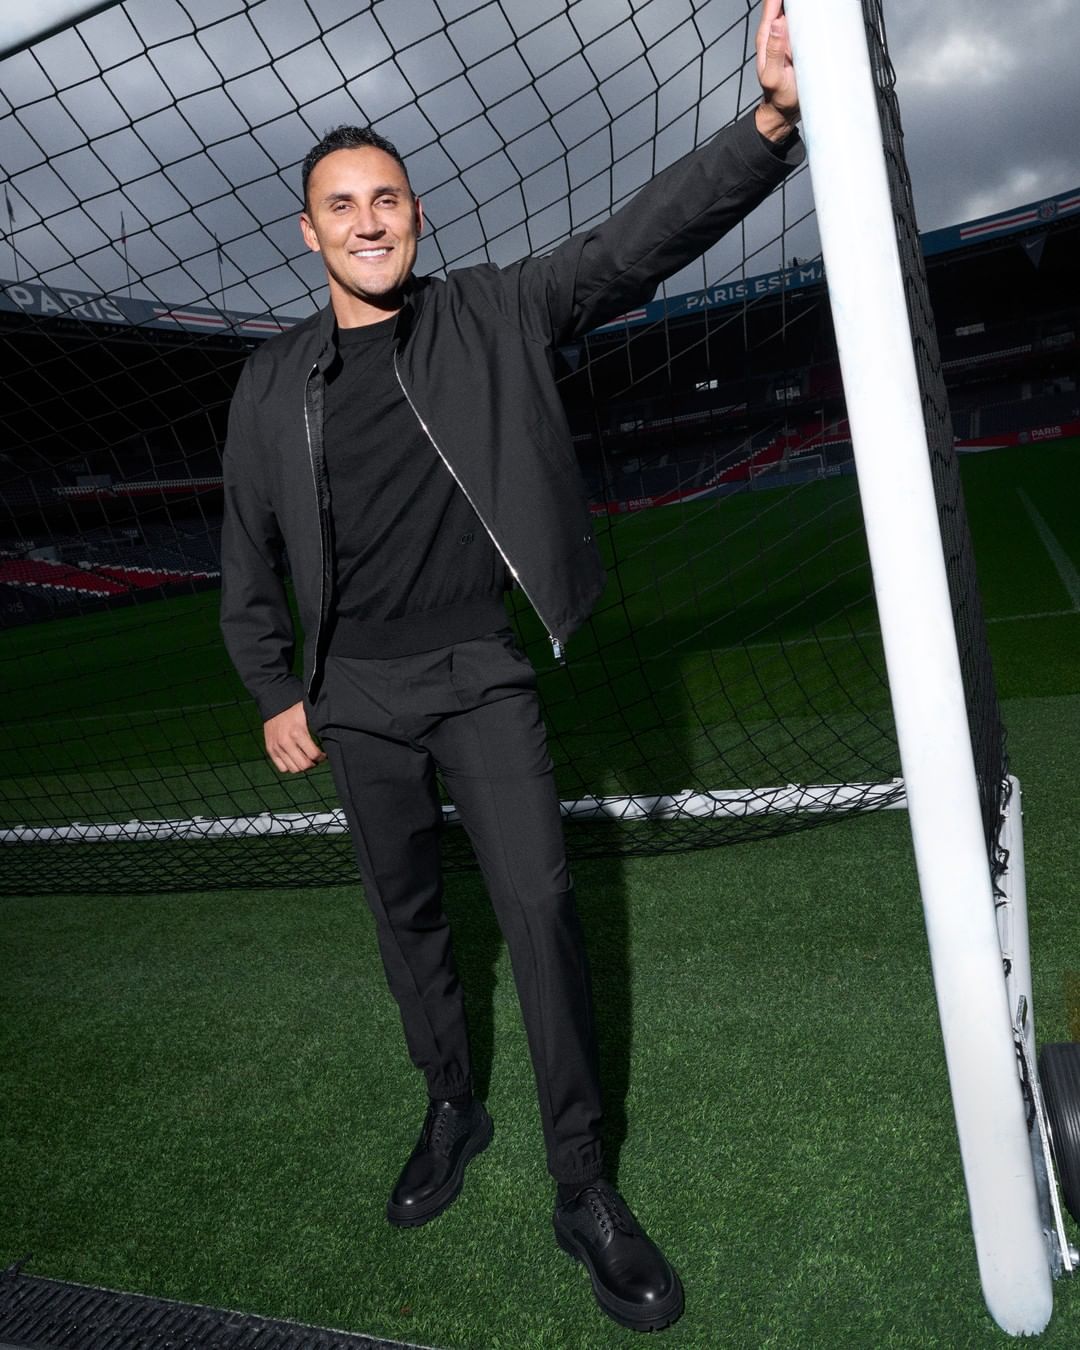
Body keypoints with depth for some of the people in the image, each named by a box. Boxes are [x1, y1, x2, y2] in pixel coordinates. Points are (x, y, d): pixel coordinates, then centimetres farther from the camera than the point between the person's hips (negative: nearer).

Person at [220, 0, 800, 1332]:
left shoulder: (491, 313, -1)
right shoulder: (272, 381, 3)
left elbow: (634, 242, -11)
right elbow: (249, 554, 9)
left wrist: (769, 118, -25)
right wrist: (275, 693, 8)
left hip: (478, 674, -2)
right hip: (355, 695, 3)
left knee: (539, 906, -8)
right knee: (406, 914, 14)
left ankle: (582, 1184, 11)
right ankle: (451, 1110, 38)